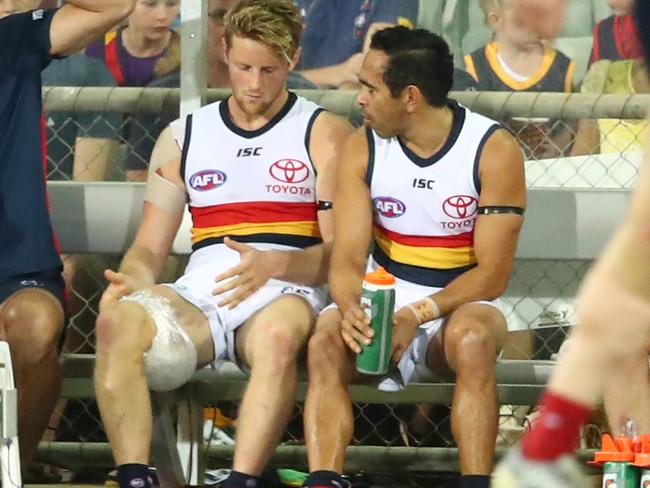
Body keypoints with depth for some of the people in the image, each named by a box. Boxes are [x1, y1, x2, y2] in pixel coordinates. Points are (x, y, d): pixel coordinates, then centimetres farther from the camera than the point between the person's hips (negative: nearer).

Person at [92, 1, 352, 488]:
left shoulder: (324, 133, 11)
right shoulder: (183, 137, 21)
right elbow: (150, 249, 18)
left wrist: (273, 264, -18)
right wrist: (128, 282, -7)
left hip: (286, 291, -3)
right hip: (199, 292, 3)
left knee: (280, 332, -41)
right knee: (118, 322, -32)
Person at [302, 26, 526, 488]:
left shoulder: (494, 150, -11)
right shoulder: (363, 148, -1)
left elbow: (492, 274, -12)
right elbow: (348, 257, -7)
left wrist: (417, 316, -26)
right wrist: (351, 310, -30)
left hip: (460, 304, -2)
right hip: (383, 302, 2)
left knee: (471, 338, -38)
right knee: (325, 342, -30)